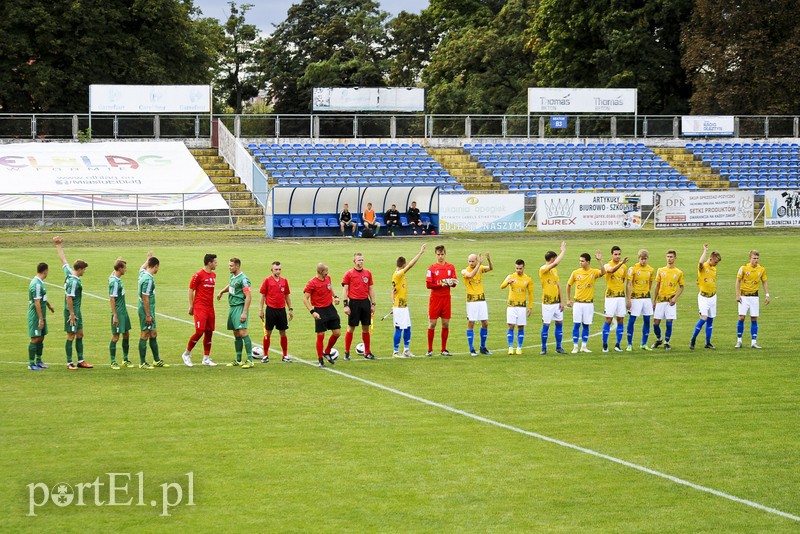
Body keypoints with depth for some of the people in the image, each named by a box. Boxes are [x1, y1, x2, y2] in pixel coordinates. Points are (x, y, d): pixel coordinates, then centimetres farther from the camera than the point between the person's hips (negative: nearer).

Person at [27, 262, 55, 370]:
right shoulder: (36, 284, -21)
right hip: (36, 316, -10)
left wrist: (49, 305, 40)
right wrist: (41, 319, -22)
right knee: (35, 339, -4)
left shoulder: (40, 283, 10)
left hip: (41, 315, 10)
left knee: (41, 338, 15)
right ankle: (31, 364, 2)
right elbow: (37, 303, -23)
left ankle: (38, 361, 24)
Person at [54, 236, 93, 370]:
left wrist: (59, 246, 23)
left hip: (77, 311, 10)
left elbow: (63, 260, 14)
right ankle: (69, 363, 3)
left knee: (79, 335, 13)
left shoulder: (69, 273, 4)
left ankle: (81, 361, 18)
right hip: (71, 311, -10)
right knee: (71, 336, -3)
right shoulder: (74, 281, -21)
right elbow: (69, 298, -23)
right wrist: (72, 314, -20)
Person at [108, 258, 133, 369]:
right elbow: (112, 299, -20)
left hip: (124, 312, 9)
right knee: (115, 336, -2)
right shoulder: (114, 282, -19)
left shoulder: (117, 279, 6)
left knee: (126, 334, 13)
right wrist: (115, 316, -21)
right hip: (118, 313, -9)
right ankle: (113, 362, 5)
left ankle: (125, 359, 23)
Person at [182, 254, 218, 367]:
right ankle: (186, 354, 2)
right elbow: (191, 290, -6)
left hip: (210, 308, 7)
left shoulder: (213, 275, 13)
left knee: (209, 332, 6)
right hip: (200, 308, -7)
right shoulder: (198, 275, -9)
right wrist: (191, 306, -7)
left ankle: (206, 359, 12)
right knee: (199, 331, -13)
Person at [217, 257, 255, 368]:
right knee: (236, 334, 12)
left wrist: (244, 313, -22)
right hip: (232, 307, 9)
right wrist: (222, 291, 21)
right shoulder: (233, 276, 12)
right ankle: (238, 360, 18)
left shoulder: (243, 279, -15)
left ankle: (250, 360, -14)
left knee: (242, 333, -15)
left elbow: (248, 297, -18)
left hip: (240, 307, -9)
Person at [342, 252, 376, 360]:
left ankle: (367, 352, 15)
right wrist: (346, 305, -10)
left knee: (366, 328, 8)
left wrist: (373, 304, 12)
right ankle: (347, 352, 8)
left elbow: (371, 289, 15)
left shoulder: (368, 273, 10)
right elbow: (345, 290, -4)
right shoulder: (349, 274, -3)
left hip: (365, 302, 4)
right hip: (354, 303, -4)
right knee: (351, 328, 0)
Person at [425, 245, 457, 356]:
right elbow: (428, 285, -9)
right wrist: (441, 284, -16)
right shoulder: (432, 268, -2)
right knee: (432, 323, -1)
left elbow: (454, 283, 6)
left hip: (446, 298, 3)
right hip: (435, 298, -3)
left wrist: (450, 283, -15)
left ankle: (444, 349, 12)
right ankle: (430, 349, 5)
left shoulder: (451, 267, 7)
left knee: (446, 324, 4)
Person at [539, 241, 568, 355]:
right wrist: (563, 250, -18)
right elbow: (556, 263, -27)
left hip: (557, 302, 7)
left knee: (559, 323, 8)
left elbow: (558, 285, 14)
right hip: (547, 302, -7)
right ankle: (544, 348, 7)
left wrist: (562, 301, 8)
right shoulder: (543, 269, -11)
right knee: (546, 325, -2)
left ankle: (559, 347, 17)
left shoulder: (555, 270, 13)